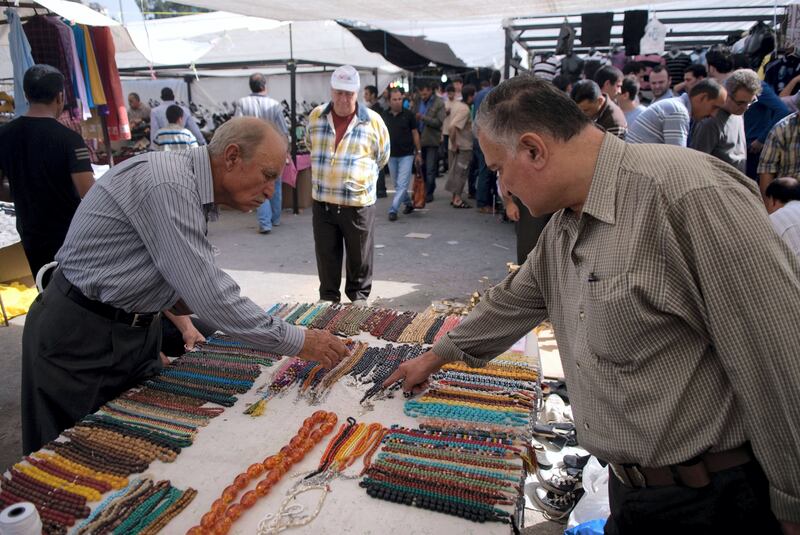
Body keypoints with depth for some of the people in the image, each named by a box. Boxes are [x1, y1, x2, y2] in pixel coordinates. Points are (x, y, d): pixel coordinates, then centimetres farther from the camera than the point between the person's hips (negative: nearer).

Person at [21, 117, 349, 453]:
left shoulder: (192, 187, 4)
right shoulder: (168, 185, -27)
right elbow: (210, 297, -31)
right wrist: (296, 342, -25)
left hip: (135, 330, 9)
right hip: (79, 337, -8)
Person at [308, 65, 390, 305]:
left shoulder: (372, 121, -6)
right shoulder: (316, 117, 2)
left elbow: (382, 157, 8)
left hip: (358, 202, -2)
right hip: (322, 201, 2)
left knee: (359, 254, 11)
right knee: (326, 254, 11)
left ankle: (358, 294, 31)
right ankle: (328, 296, 28)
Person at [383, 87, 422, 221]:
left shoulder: (408, 115, -4)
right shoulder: (384, 116, 1)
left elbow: (415, 133, 2)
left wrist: (418, 152, 1)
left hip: (407, 155, -3)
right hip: (391, 155, 3)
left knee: (402, 185, -9)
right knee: (398, 185, 14)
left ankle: (393, 210, -8)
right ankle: (408, 203, 33)